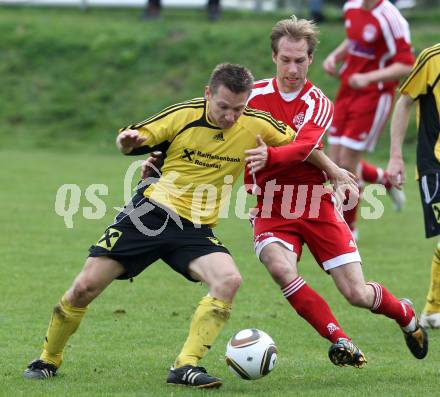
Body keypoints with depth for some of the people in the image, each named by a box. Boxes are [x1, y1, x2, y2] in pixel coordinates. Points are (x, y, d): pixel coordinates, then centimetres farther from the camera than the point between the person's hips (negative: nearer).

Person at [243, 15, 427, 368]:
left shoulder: (318, 104, -7)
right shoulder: (254, 95, 0)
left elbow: (305, 148, -27)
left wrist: (269, 157, -47)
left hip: (318, 208, -1)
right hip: (272, 210, 1)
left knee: (358, 294, -2)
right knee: (280, 268, -31)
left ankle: (406, 315, 33)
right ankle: (340, 342, -19)